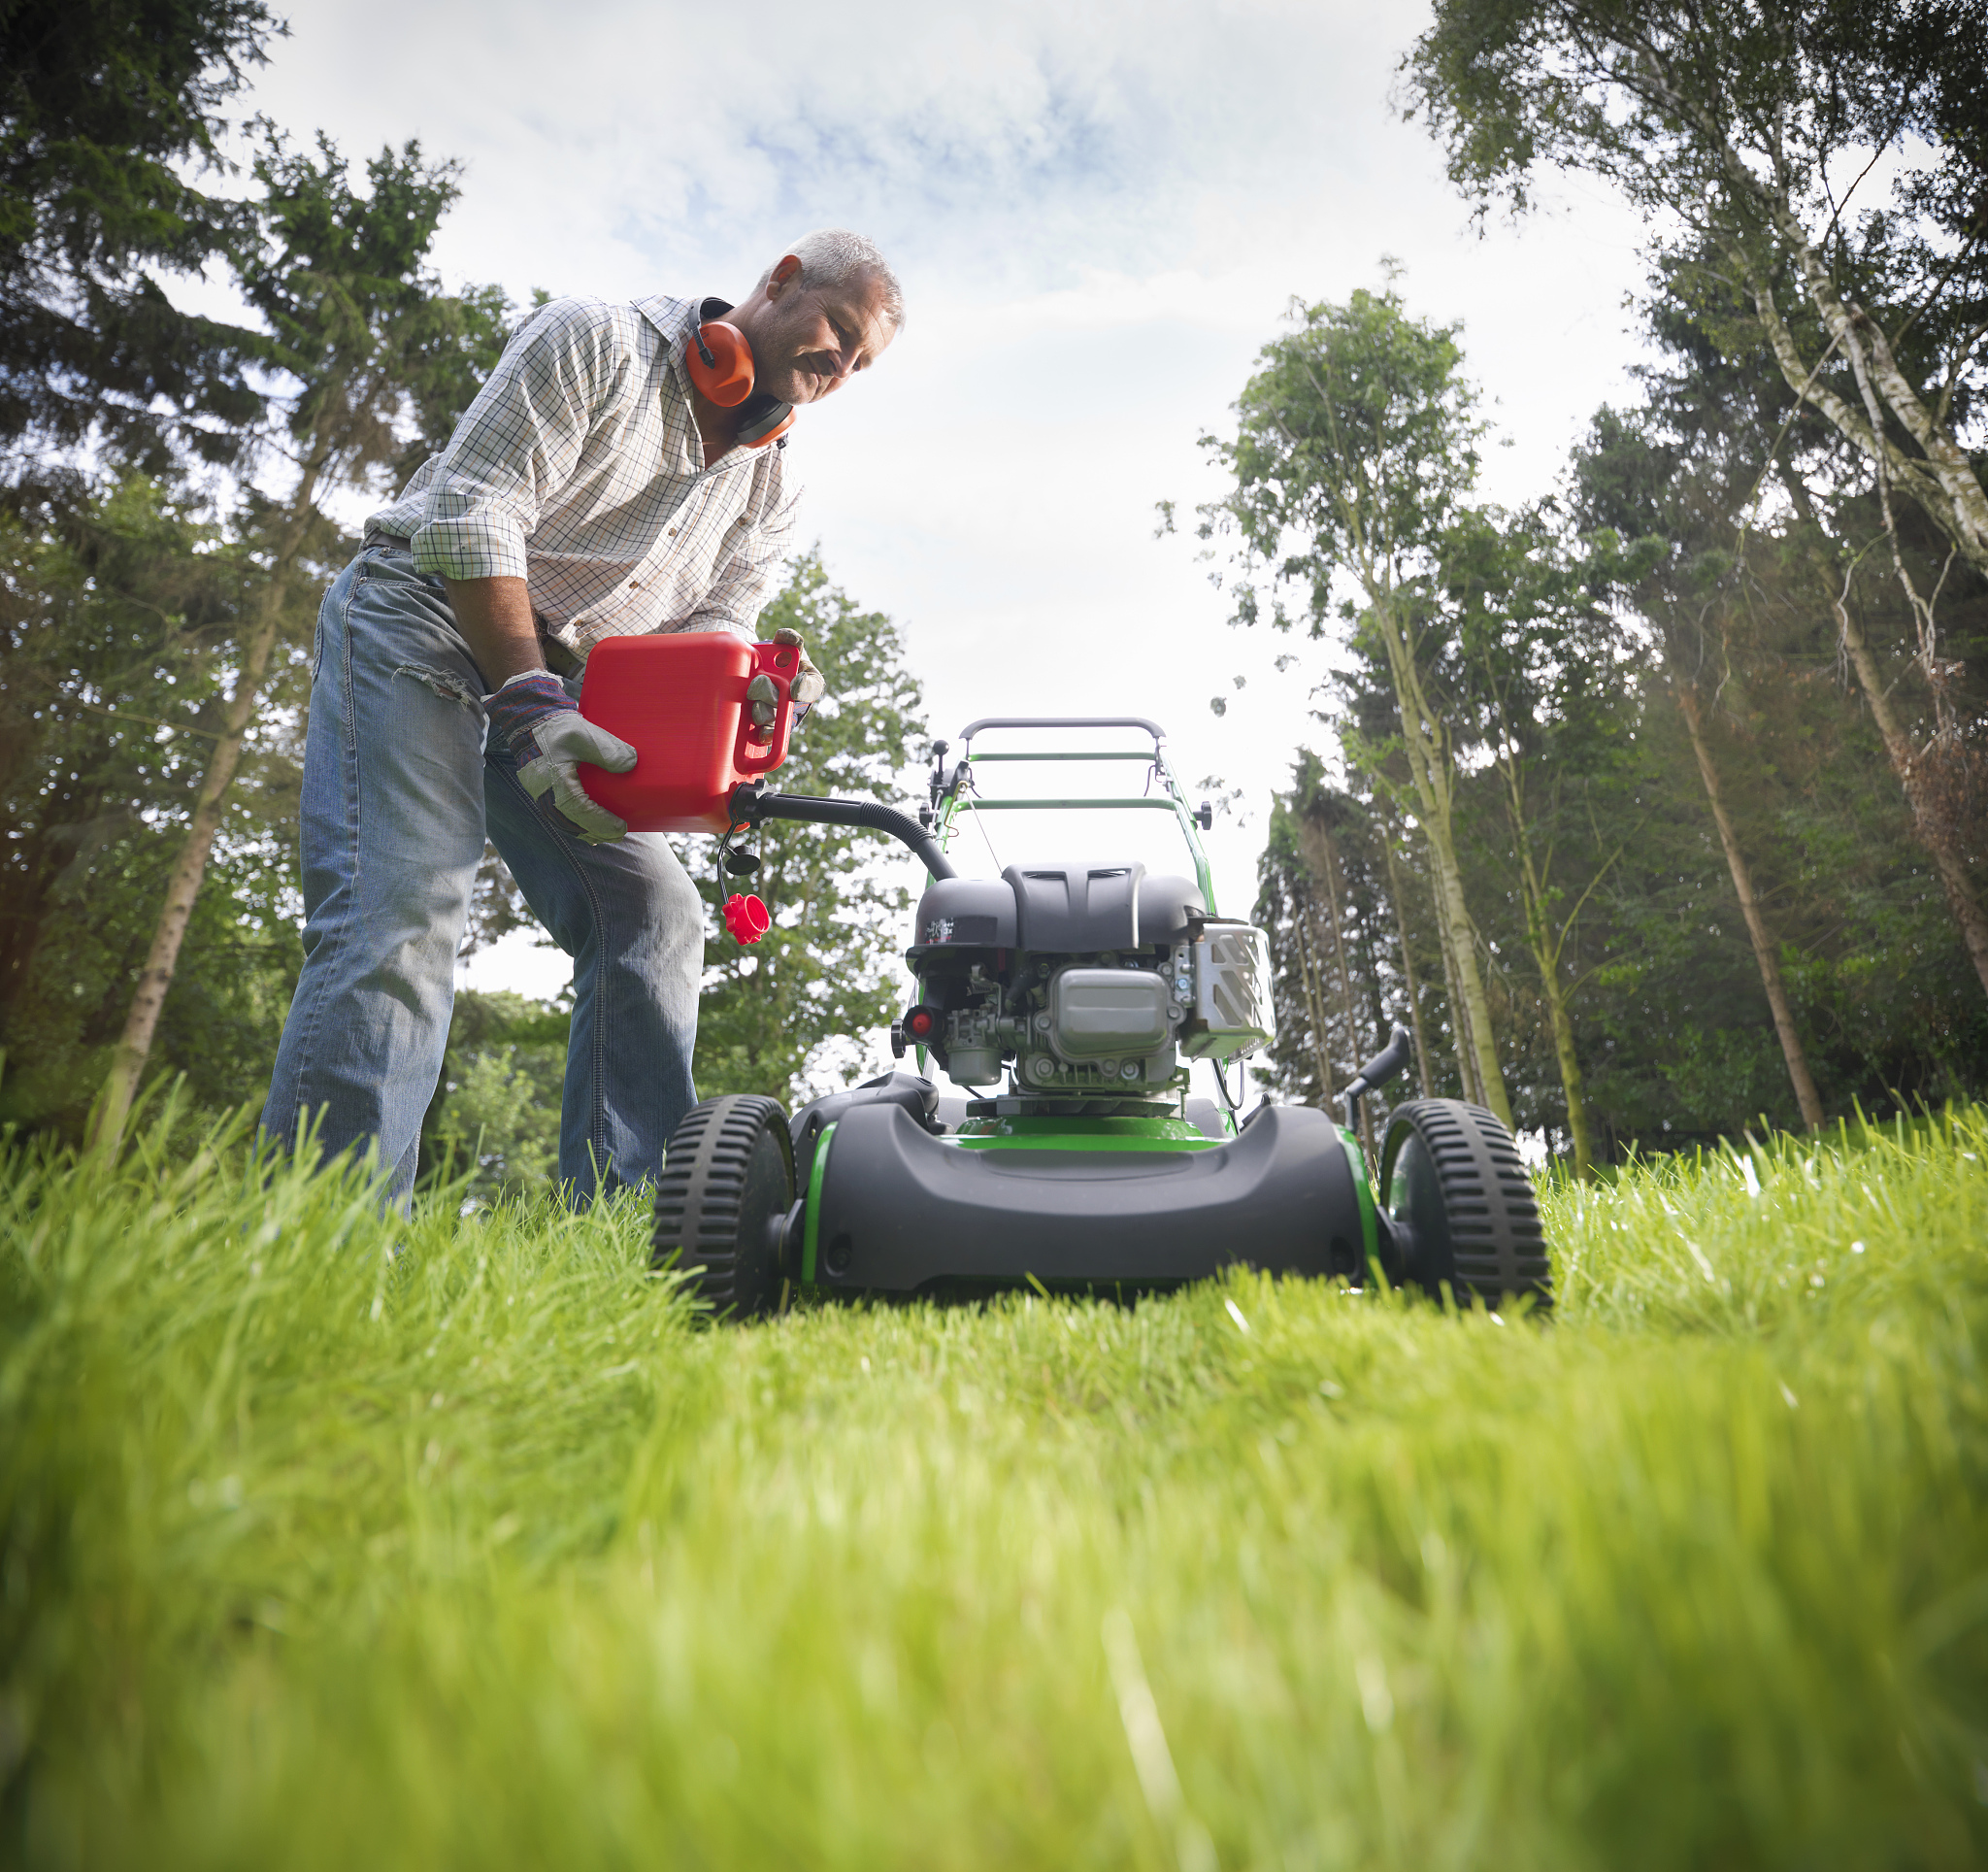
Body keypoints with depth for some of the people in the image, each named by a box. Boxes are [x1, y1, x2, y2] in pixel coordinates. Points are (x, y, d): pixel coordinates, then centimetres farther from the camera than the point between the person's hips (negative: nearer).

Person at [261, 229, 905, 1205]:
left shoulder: (768, 493, 12)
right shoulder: (595, 339, -6)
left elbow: (709, 629, 5)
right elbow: (473, 511, -15)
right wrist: (530, 704, -27)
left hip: (557, 688, 6)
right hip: (426, 616, -6)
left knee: (653, 914, -8)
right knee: (403, 913, -23)